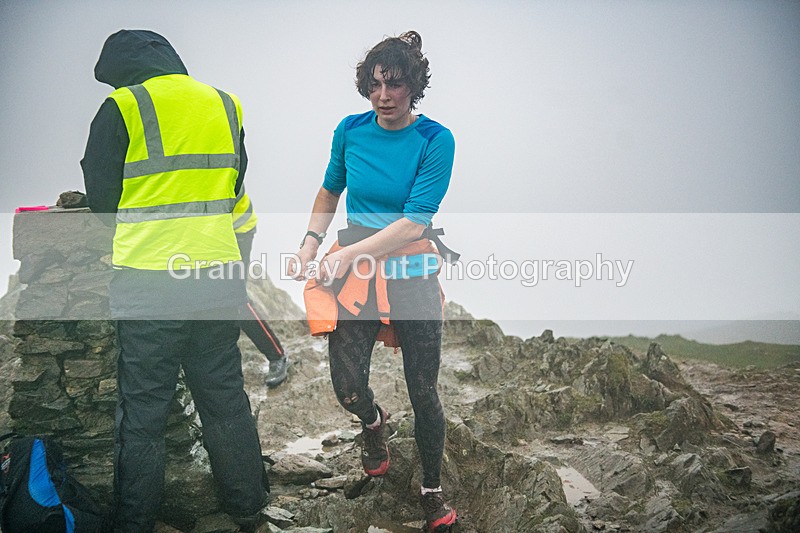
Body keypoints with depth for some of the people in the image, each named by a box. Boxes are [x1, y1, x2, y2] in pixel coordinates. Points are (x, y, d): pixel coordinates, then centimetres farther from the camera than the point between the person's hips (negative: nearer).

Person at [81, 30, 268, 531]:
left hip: (148, 284, -4)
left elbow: (101, 198, 0)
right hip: (219, 281, 5)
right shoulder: (227, 106, 9)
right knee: (225, 397, 17)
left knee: (142, 409, 6)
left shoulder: (121, 108, -5)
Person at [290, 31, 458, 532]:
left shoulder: (436, 141, -11)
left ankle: (433, 491, 27)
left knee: (423, 390, 4)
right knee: (347, 387, -1)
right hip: (353, 271, 3)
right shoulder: (351, 130, 0)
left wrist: (350, 254, -22)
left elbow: (414, 221, -17)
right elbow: (330, 191, 18)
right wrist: (311, 243, 4)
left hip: (412, 274, -2)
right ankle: (373, 422, 39)